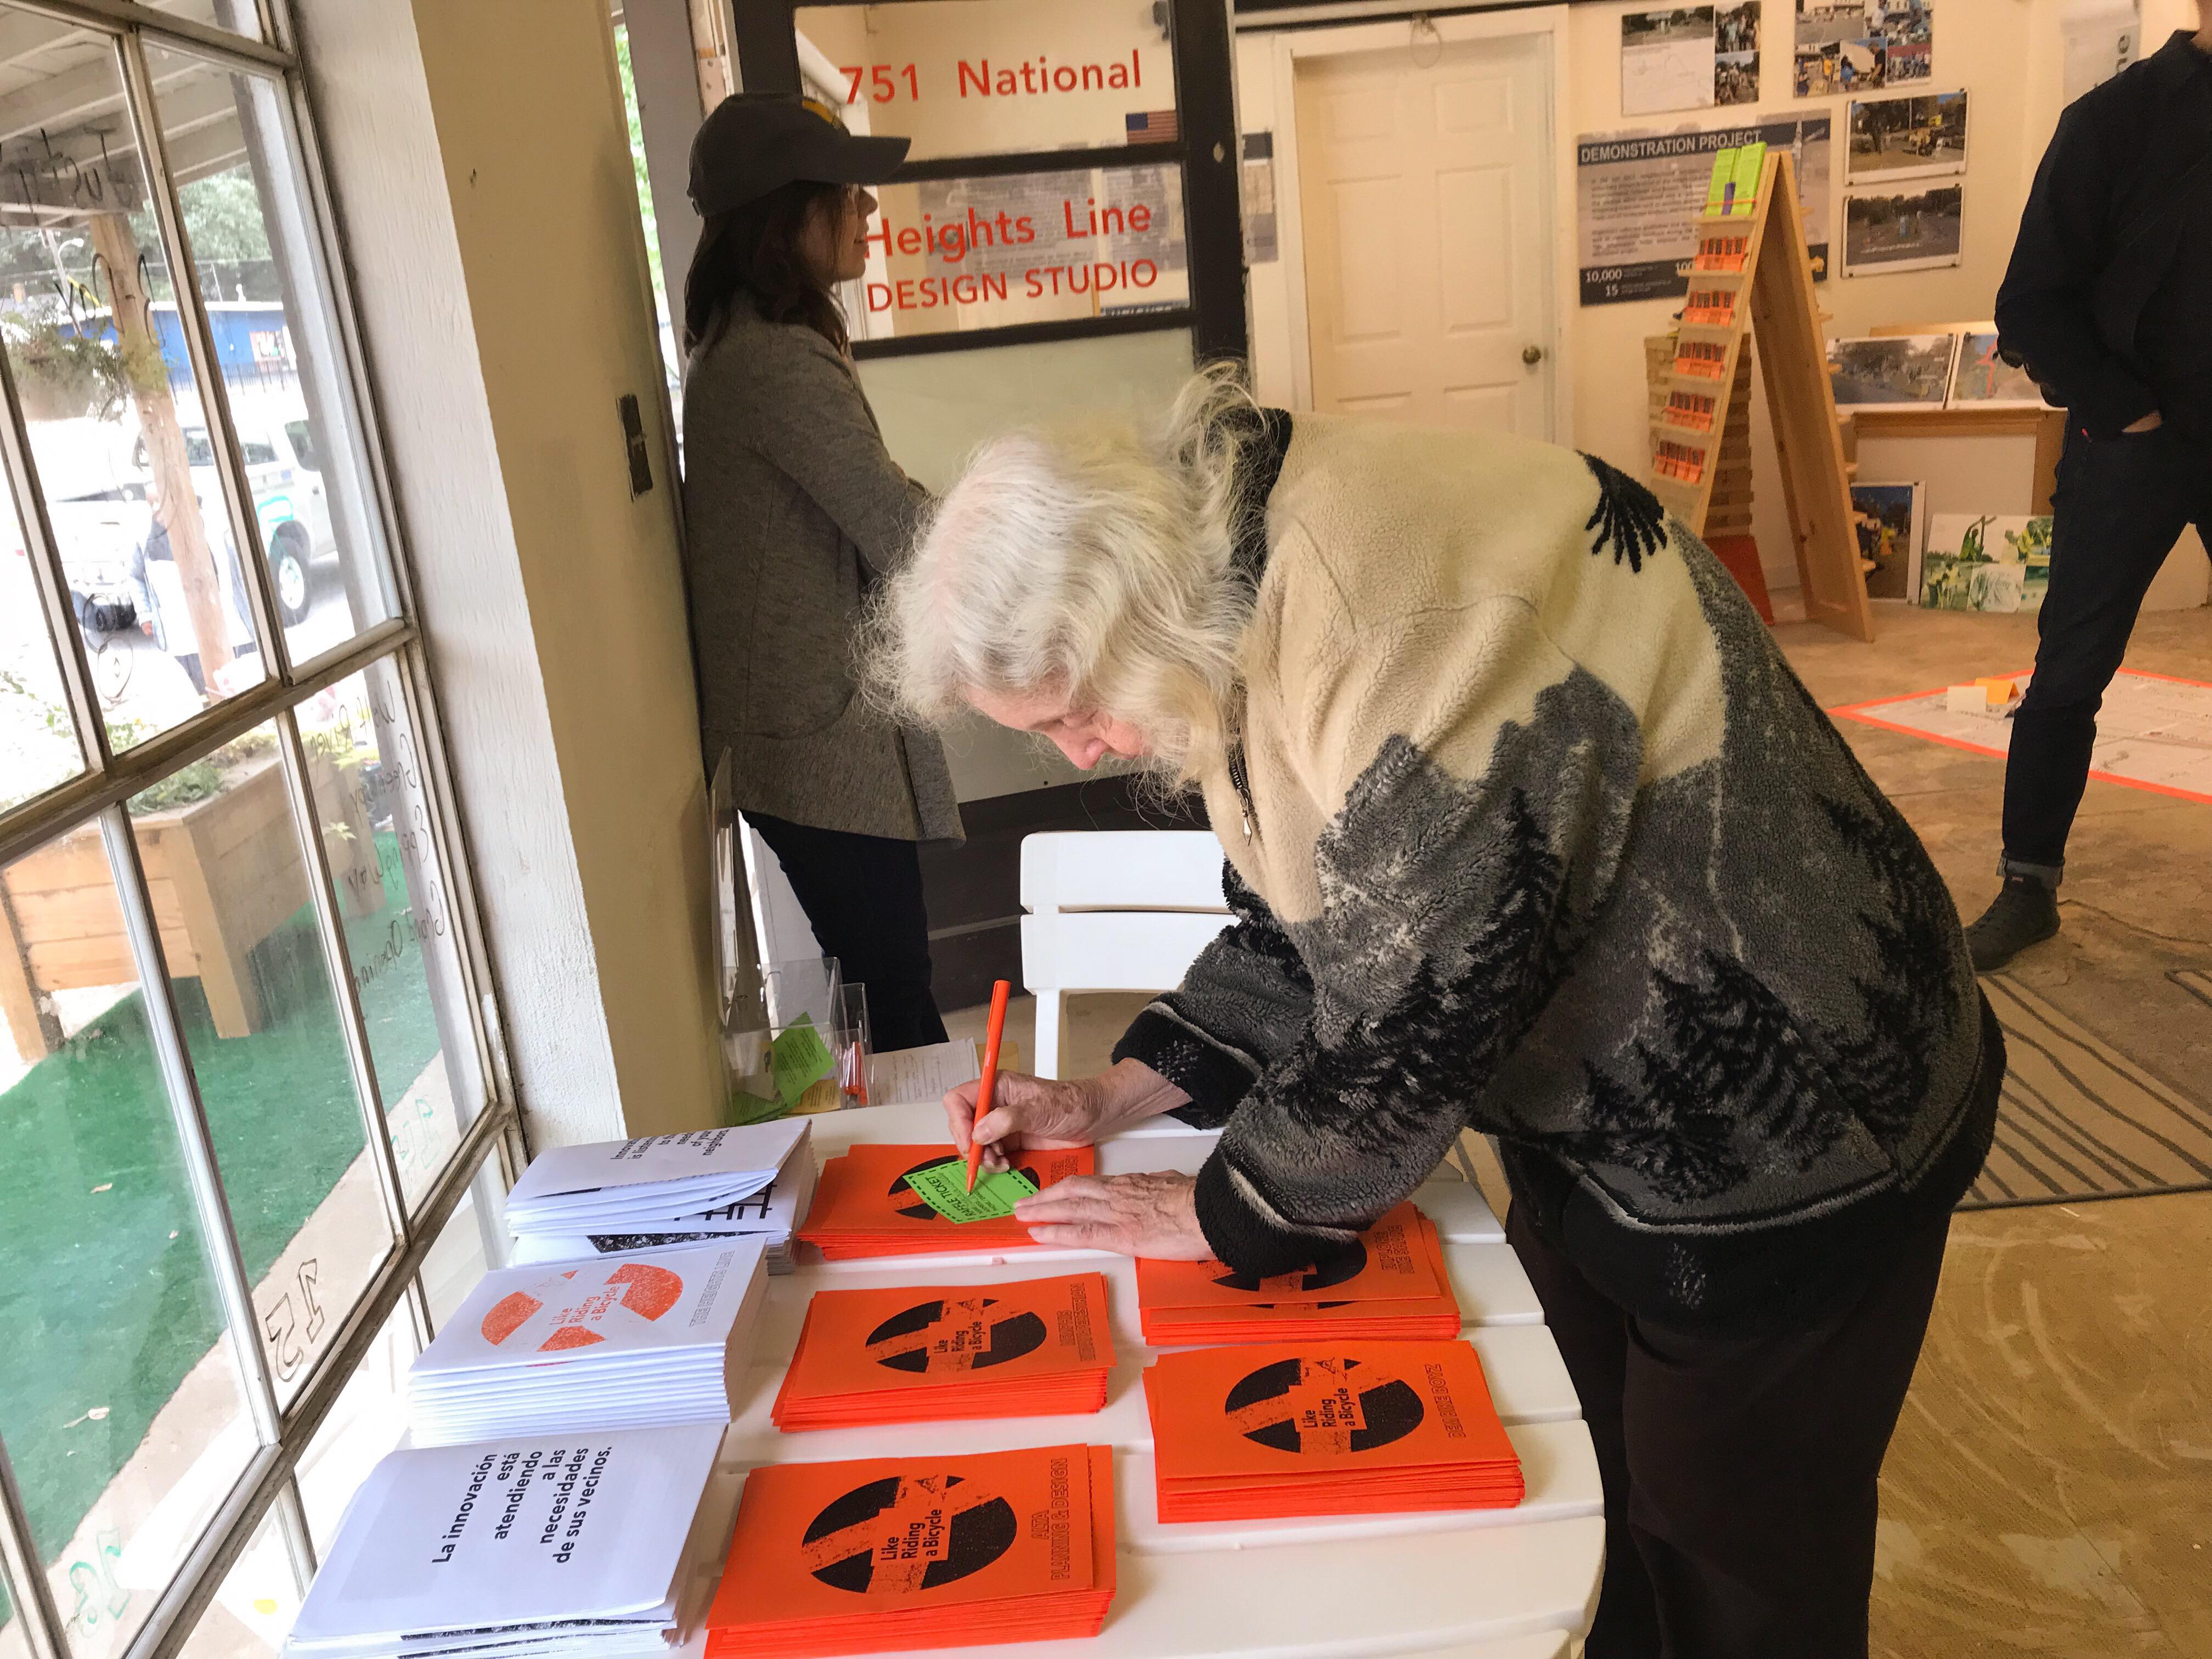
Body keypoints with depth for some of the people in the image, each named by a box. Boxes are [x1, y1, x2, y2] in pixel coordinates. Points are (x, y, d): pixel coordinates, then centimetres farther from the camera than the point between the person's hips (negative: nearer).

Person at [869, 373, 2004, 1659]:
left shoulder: (1418, 616, -33)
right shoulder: (1260, 598, -2)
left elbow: (1414, 1016, -28)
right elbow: (1301, 926, 8)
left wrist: (1225, 1212, -12)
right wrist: (1110, 1099, 1)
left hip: (1782, 1142, -8)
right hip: (1598, 1112, 8)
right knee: (1588, 1498, 22)